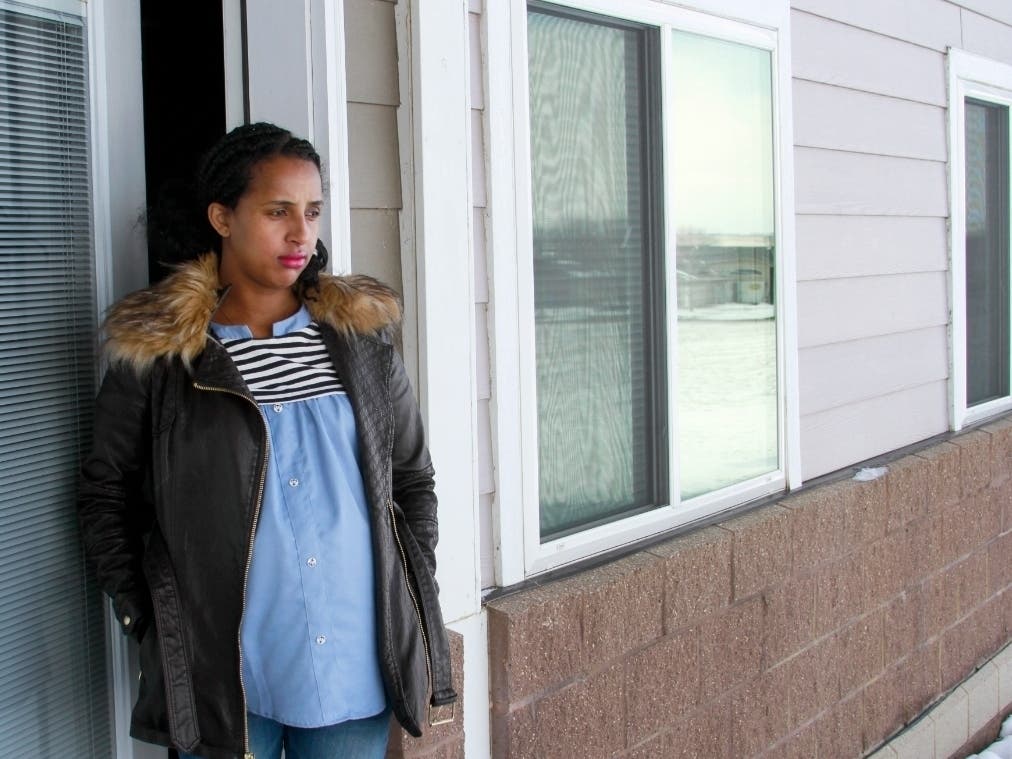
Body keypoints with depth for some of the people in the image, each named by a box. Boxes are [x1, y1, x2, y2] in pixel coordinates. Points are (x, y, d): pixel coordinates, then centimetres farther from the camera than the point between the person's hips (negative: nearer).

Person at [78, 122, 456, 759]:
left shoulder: (362, 335, 3)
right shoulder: (154, 353, -3)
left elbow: (413, 481, 9)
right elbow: (106, 495, 5)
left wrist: (418, 622, 5)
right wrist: (145, 618, -3)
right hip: (222, 676, -2)